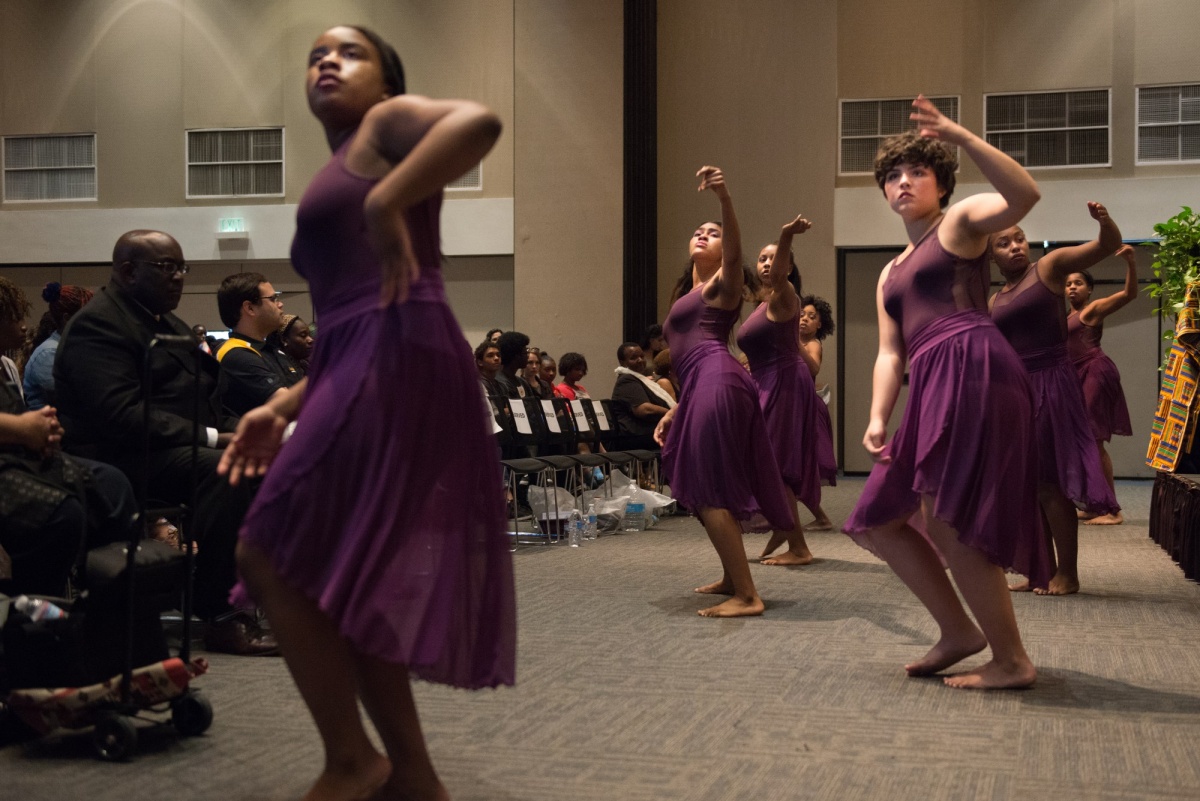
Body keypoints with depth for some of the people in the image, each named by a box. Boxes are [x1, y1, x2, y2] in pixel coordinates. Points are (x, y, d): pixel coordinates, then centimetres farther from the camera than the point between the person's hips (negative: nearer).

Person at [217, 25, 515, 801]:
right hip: (361, 371, 9)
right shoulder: (335, 185, 29)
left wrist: (386, 204, -25)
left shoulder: (389, 125, 5)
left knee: (271, 555, -9)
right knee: (339, 583, 8)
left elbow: (480, 122, -18)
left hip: (396, 360, -9)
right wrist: (284, 408, 18)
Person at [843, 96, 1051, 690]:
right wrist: (877, 418, 5)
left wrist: (959, 136, -19)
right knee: (876, 521, 9)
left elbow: (1023, 195, -14)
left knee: (943, 519, -15)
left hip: (972, 368, -9)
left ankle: (1011, 660, -3)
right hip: (931, 391, 9)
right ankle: (957, 631, 18)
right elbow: (889, 352, 20)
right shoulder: (891, 274, 30)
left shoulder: (959, 223, 8)